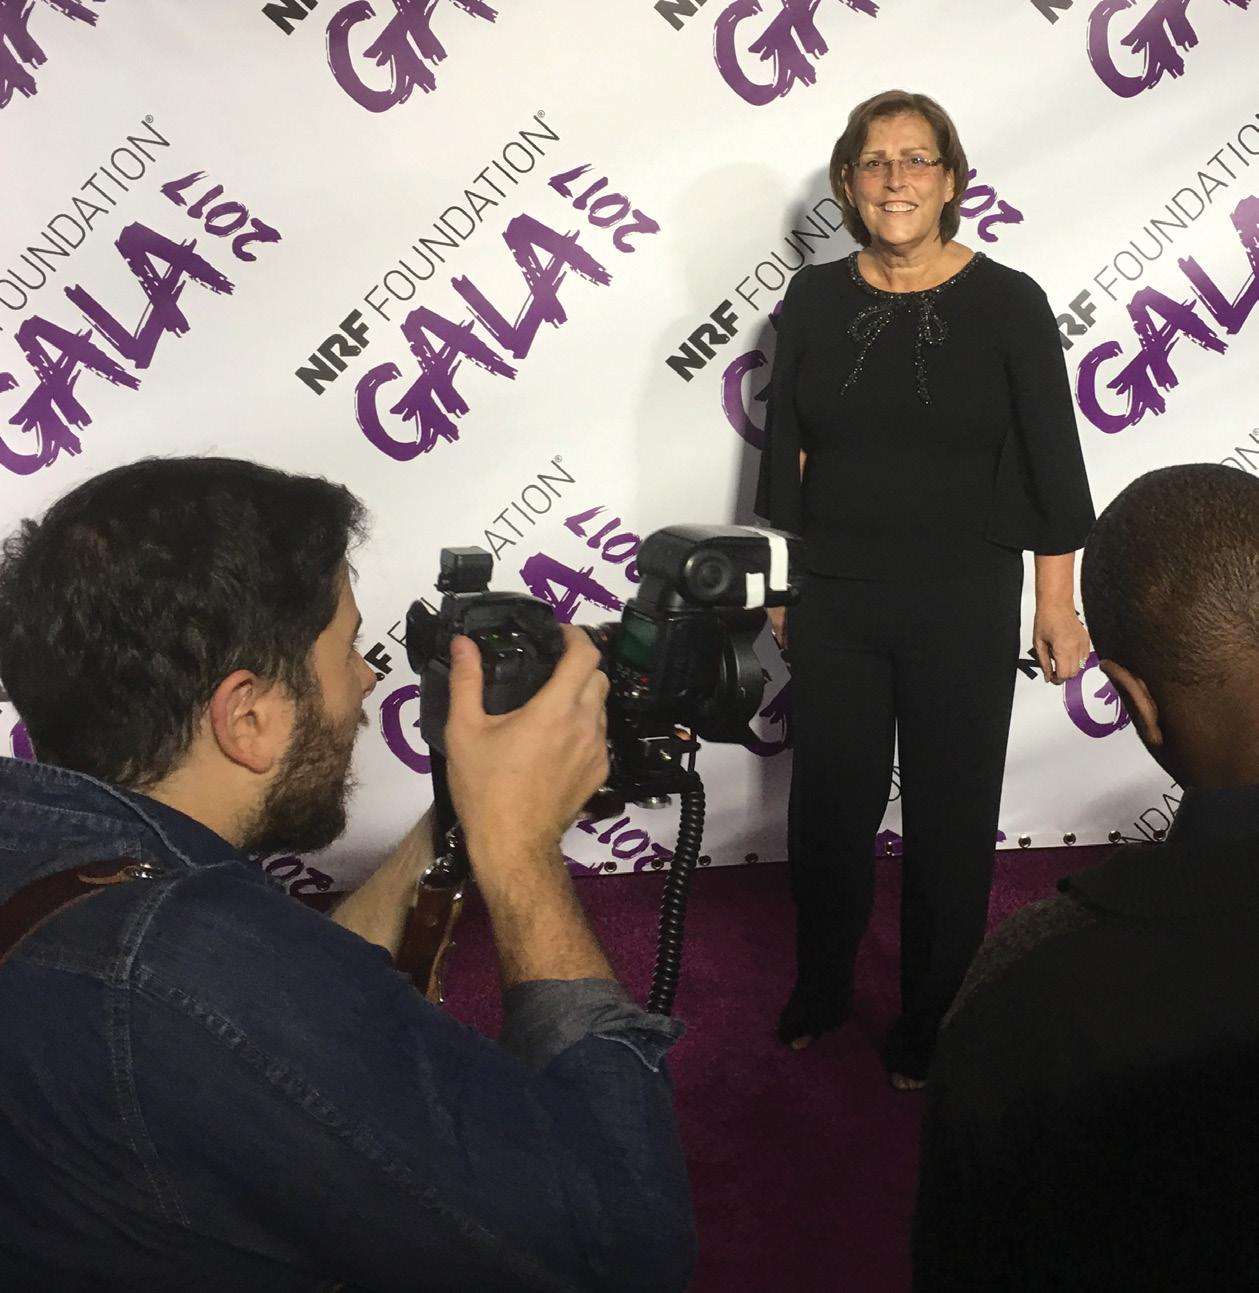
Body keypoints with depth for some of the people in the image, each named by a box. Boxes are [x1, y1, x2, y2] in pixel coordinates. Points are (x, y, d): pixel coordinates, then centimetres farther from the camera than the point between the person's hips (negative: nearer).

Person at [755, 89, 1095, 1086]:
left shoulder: (1008, 304, -5)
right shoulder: (815, 299, 2)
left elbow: (1054, 464, -2)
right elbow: (783, 452, 7)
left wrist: (1059, 602, -2)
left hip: (964, 608, -2)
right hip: (834, 600, 2)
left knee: (952, 817, 8)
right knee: (830, 802, 12)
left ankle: (931, 1022, 27)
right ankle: (820, 992, 34)